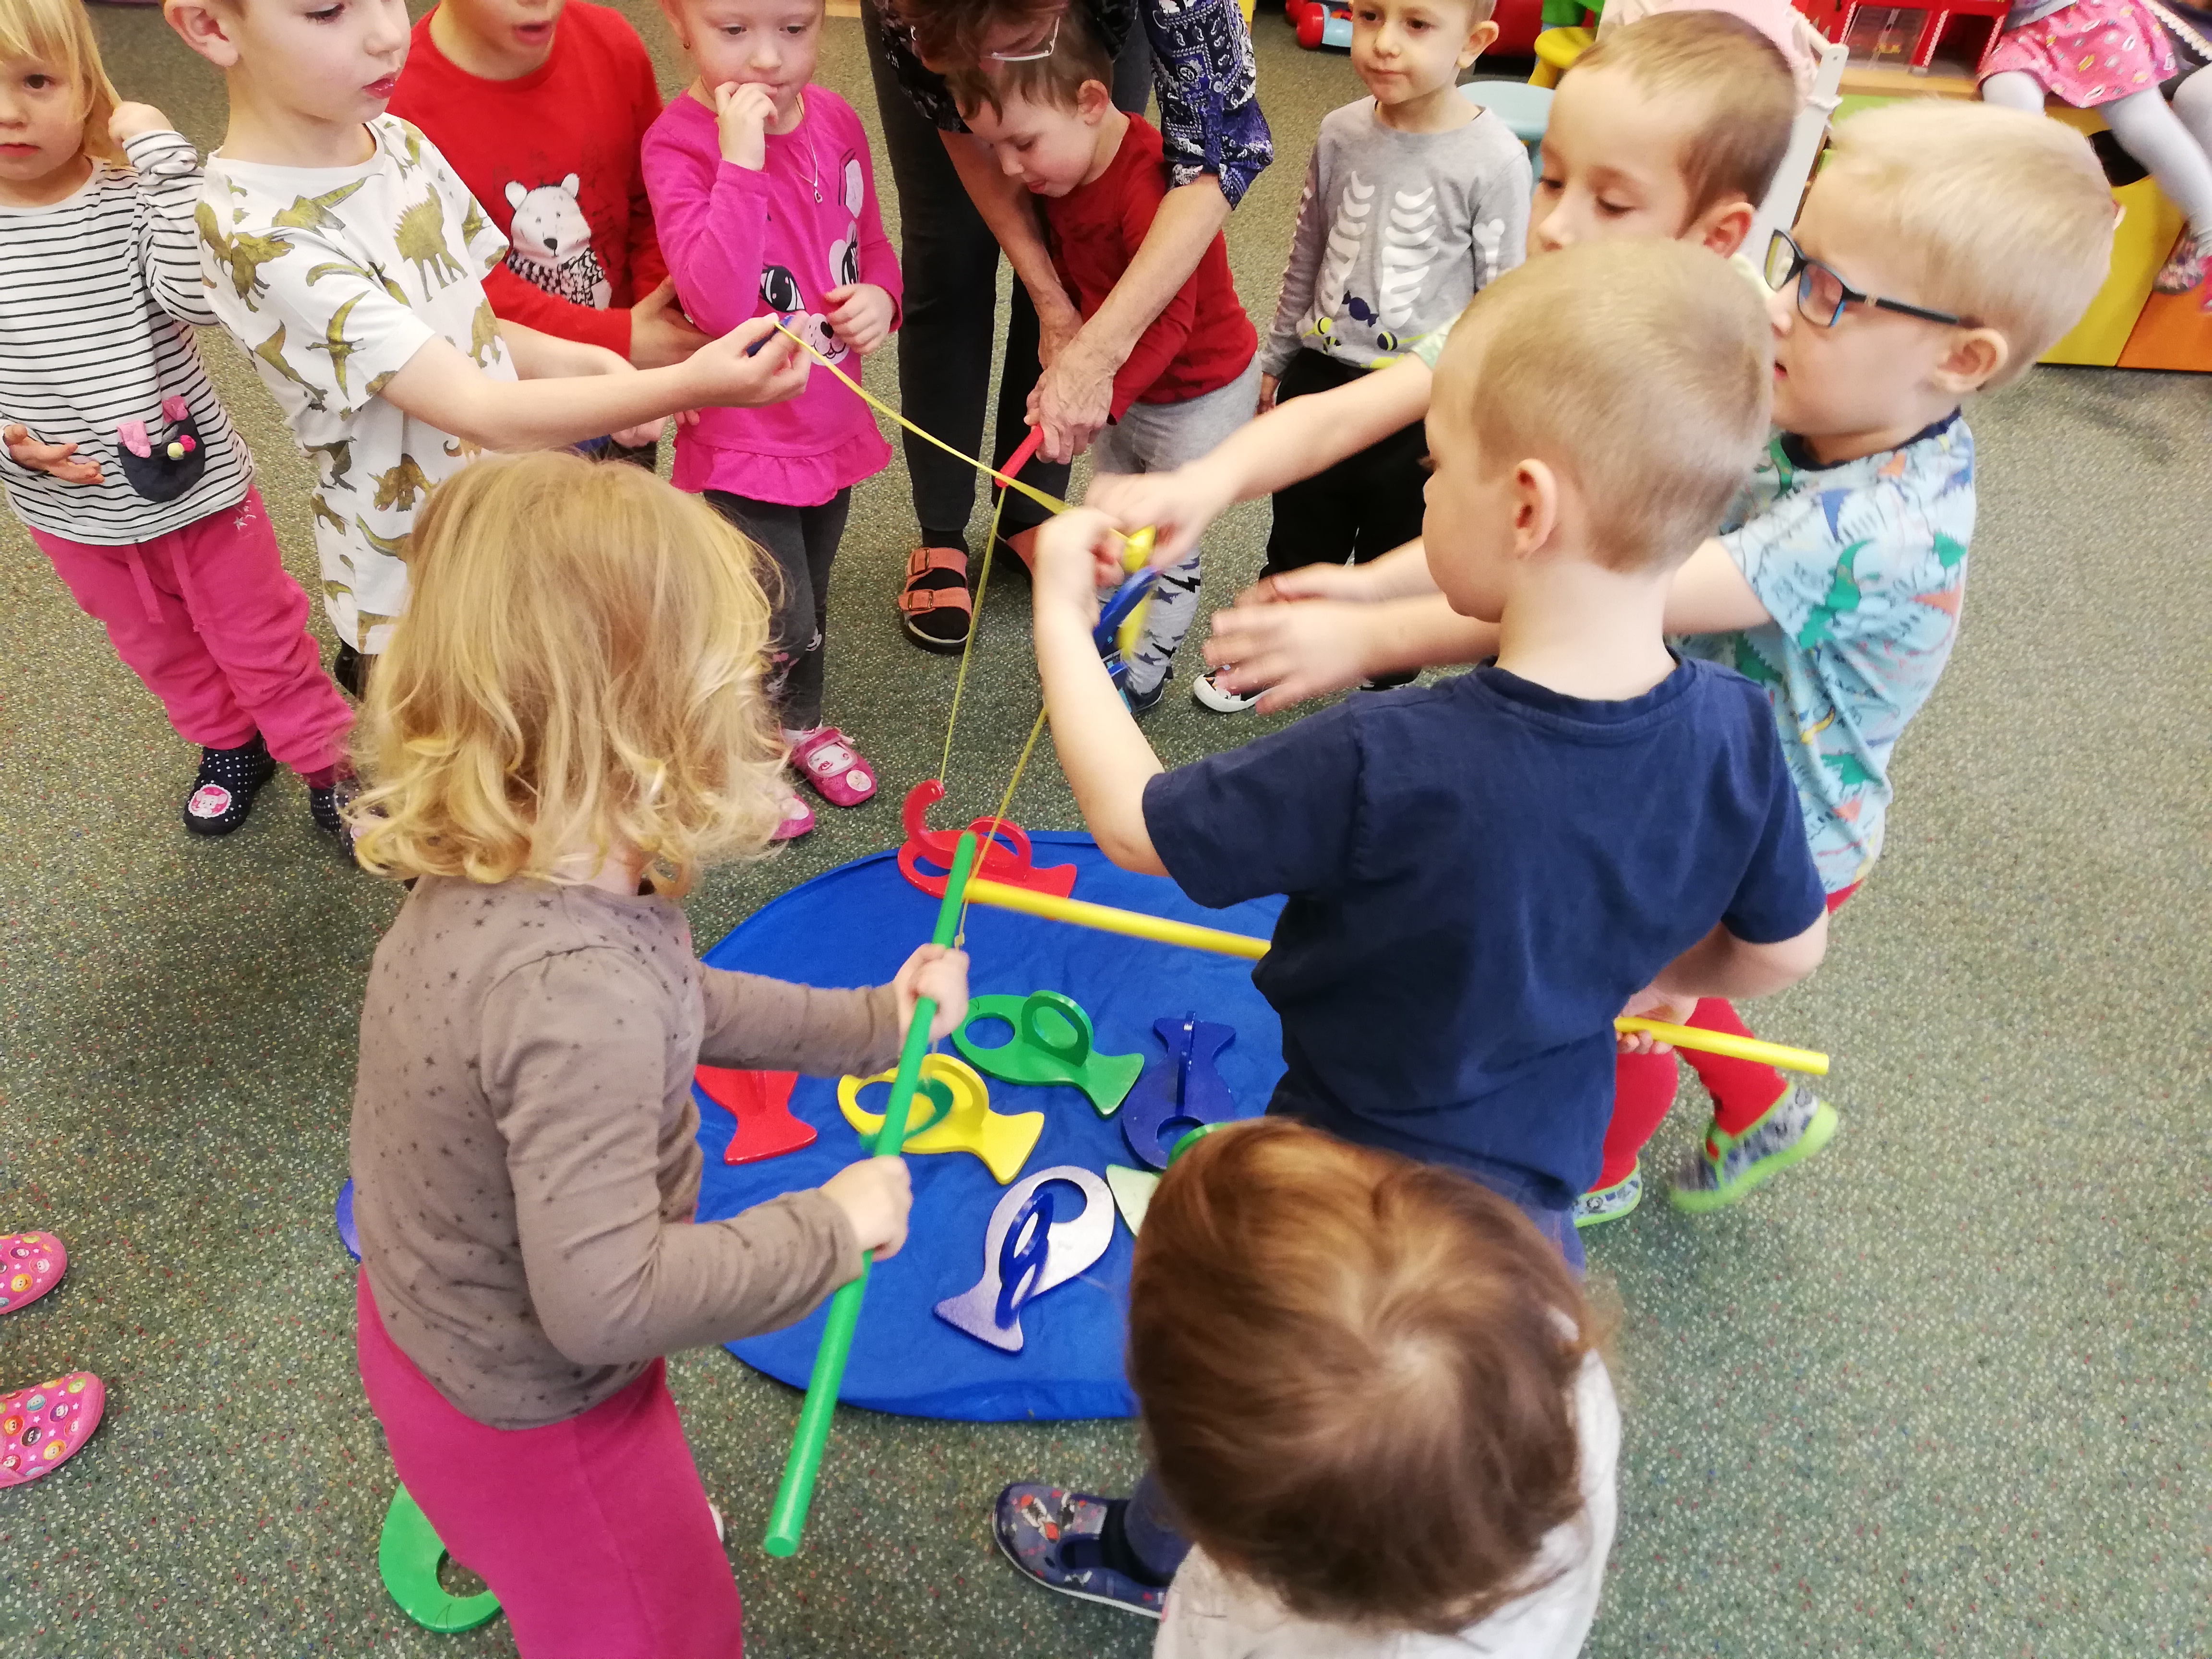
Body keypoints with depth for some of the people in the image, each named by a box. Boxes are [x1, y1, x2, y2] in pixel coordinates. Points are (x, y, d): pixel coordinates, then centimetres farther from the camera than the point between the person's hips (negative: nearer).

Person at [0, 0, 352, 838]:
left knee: (264, 644, 13)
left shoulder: (132, 198, -16)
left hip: (196, 485, -3)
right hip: (71, 510, 4)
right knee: (161, 651, 24)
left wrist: (167, 161, -33)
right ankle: (229, 746, 49)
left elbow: (198, 298, -33)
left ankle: (330, 761, 33)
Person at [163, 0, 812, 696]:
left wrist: (584, 365, -11)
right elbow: (477, 411, -31)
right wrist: (689, 385, -39)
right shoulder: (259, 237, -25)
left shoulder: (401, 143, -1)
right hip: (414, 602, -6)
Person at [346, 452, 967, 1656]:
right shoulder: (577, 989, -44)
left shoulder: (493, 874, -15)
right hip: (525, 1405, -8)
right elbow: (604, 1302, -40)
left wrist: (869, 1023, 5)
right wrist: (836, 1226, -27)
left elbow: (675, 1006, 2)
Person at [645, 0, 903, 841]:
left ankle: (801, 723, 48)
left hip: (832, 422, 6)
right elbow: (718, 302, -32)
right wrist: (743, 157, -34)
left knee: (812, 593, 23)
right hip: (743, 437, -6)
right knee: (784, 622, -3)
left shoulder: (836, 119, -1)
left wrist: (881, 298, -9)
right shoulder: (678, 142, -19)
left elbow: (871, 243, 13)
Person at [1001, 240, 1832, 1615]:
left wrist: (1061, 611, -12)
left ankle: (1158, 1556, 55)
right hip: (1545, 1167, 5)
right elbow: (1782, 952, -4)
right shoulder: (1737, 734, -22)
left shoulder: (1387, 767, -39)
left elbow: (1135, 823, -24)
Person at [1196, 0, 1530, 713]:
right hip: (1321, 375, 4)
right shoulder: (1340, 133, -3)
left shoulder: (1496, 160, -16)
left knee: (1395, 553, 14)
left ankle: (1387, 686, 37)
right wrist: (1277, 362, 16)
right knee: (1299, 535, 20)